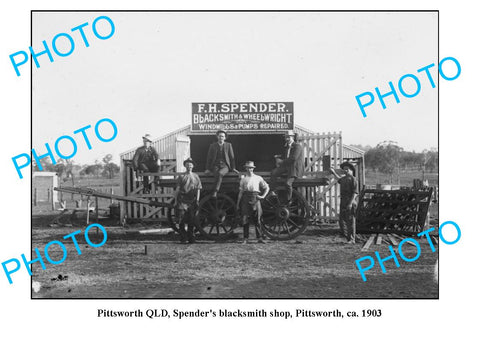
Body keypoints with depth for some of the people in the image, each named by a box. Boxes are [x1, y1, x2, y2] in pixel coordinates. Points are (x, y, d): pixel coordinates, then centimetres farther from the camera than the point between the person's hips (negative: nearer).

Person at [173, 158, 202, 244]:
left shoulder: (195, 176, 12)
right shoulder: (181, 176, 8)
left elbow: (198, 189, 10)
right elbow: (177, 189, 6)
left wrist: (197, 200, 1)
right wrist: (175, 200, -1)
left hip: (192, 200, 1)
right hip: (182, 199, -1)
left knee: (191, 220, 1)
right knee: (181, 219, -6)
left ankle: (191, 237, 12)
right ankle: (183, 237, 2)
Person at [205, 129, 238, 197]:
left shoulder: (228, 145, 8)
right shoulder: (212, 146, 10)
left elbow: (232, 157, 11)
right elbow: (209, 157, 12)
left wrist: (233, 168, 5)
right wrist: (208, 169, 6)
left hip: (225, 166, -2)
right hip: (216, 165, 2)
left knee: (220, 173, -35)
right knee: (217, 175, -33)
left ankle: (215, 191, -39)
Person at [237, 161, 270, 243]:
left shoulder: (258, 178, 11)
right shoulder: (243, 179, 12)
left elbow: (267, 188, 16)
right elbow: (241, 192, 11)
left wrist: (263, 196, 3)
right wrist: (238, 203, 8)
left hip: (255, 199, 0)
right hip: (246, 199, 0)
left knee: (257, 219, -2)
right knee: (245, 219, -2)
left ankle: (260, 237, 3)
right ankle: (245, 238, 4)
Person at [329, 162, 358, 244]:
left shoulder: (353, 179, -5)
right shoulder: (344, 178, 18)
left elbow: (355, 192, -13)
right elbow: (339, 179, 45)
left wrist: (350, 203, -21)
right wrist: (333, 172, 51)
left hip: (350, 203, -8)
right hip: (342, 202, 8)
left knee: (350, 221, -4)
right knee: (341, 221, 5)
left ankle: (351, 239, 3)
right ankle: (347, 237, 14)